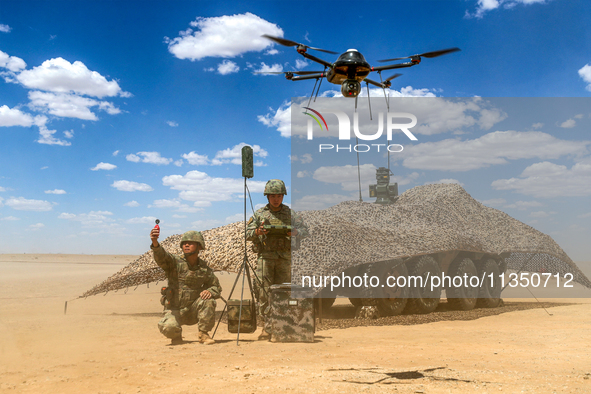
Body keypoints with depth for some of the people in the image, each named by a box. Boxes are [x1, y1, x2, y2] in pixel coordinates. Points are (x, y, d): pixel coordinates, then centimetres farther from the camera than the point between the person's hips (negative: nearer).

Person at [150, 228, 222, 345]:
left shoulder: (205, 269, 1)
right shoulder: (175, 262, -7)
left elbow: (217, 288, 10)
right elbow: (161, 257, -29)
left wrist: (210, 291, -16)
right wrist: (155, 243, -52)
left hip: (194, 311, 2)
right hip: (174, 310, -2)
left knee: (208, 301, -28)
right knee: (167, 327, -32)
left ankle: (203, 334, -6)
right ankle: (177, 336, 7)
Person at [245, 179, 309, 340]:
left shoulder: (289, 213, 8)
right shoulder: (260, 214, 6)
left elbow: (305, 230, 6)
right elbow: (247, 234, 3)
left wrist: (295, 232, -17)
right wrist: (257, 232, -20)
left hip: (284, 258, 1)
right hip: (265, 256, -1)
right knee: (264, 292, -6)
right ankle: (267, 327, -1)